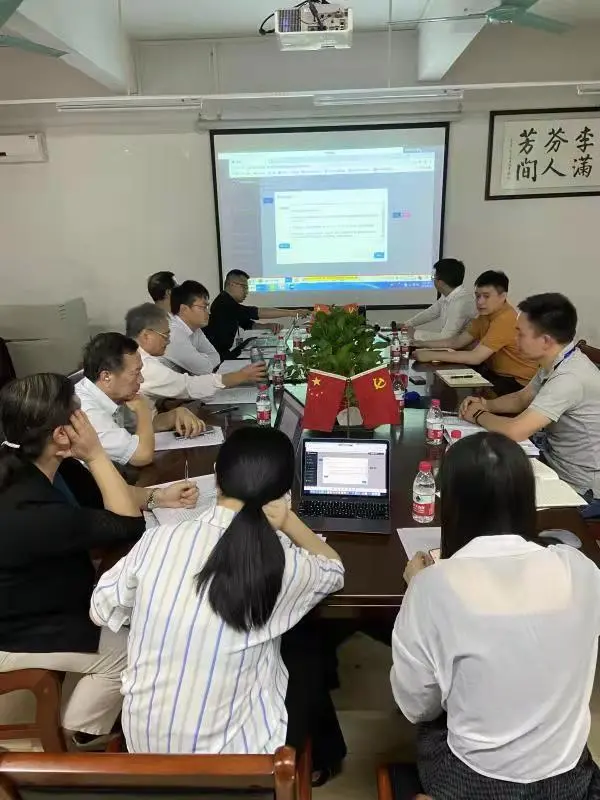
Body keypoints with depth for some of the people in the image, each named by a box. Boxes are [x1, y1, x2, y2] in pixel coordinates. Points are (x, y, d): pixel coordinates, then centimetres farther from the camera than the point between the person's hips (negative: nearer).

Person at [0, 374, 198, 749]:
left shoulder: (37, 466, -11)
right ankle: (80, 737, 23)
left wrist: (158, 496, -5)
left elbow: (96, 494, 5)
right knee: (128, 651, -1)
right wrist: (96, 454, -30)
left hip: (44, 600, 9)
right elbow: (128, 527, -30)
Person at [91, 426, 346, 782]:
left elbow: (102, 610, 2)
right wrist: (288, 521, -10)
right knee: (307, 656, 25)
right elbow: (334, 569, 3)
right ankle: (321, 758, 51)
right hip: (232, 758, -3)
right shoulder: (284, 566, -22)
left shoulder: (158, 539, -16)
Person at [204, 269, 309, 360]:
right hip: (215, 356, -9)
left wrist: (268, 326, -4)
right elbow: (256, 313, -25)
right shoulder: (224, 303, -19)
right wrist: (291, 313, -24)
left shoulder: (229, 302, 12)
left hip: (224, 352, 9)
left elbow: (248, 324, 15)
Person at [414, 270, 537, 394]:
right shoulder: (486, 313, 4)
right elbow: (457, 342, 6)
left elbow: (475, 357, -30)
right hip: (498, 373, 8)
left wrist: (431, 355, -28)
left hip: (518, 382, -8)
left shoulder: (505, 319, -25)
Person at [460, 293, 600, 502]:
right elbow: (522, 398, 14)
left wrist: (478, 415, -15)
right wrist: (486, 405, -5)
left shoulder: (570, 377, -31)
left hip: (577, 486, -8)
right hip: (554, 461, 8)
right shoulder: (555, 362, -1)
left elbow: (515, 431, -34)